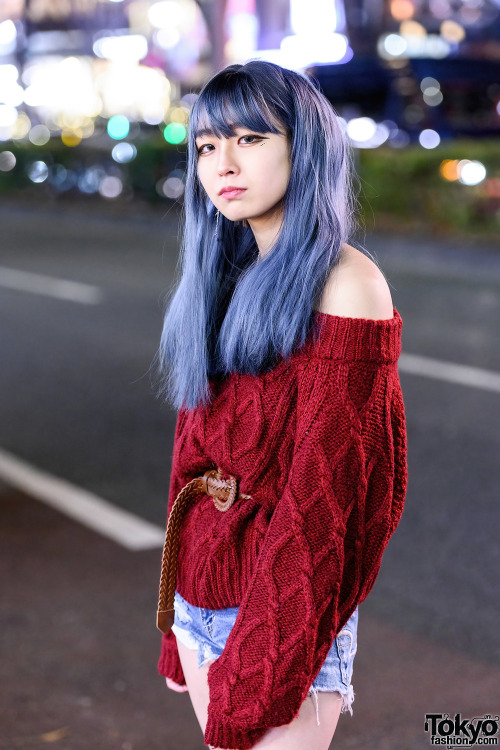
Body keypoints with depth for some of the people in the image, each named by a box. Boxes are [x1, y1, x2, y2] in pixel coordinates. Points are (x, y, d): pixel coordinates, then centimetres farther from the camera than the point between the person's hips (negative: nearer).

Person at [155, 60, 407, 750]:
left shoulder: (343, 285, -14)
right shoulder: (228, 280, 9)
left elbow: (328, 488, -18)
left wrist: (262, 666, -18)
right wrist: (178, 621, 16)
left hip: (285, 597, -7)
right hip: (202, 590, 7)